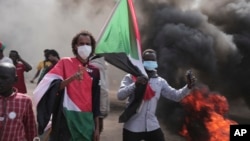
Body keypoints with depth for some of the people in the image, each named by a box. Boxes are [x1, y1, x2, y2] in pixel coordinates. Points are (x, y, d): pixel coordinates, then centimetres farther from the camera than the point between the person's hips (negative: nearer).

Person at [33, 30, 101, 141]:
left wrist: (97, 128, 8)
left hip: (86, 119, 3)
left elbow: (96, 101, 9)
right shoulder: (65, 62, 0)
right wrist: (72, 78, -28)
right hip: (66, 117, -3)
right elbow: (52, 87, -12)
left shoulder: (94, 71, 8)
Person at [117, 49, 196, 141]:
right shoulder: (130, 78, -5)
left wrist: (188, 87, -15)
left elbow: (176, 96, 3)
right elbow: (120, 96, -17)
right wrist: (135, 84, -33)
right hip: (132, 127, -3)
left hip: (152, 126, 4)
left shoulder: (160, 81, 5)